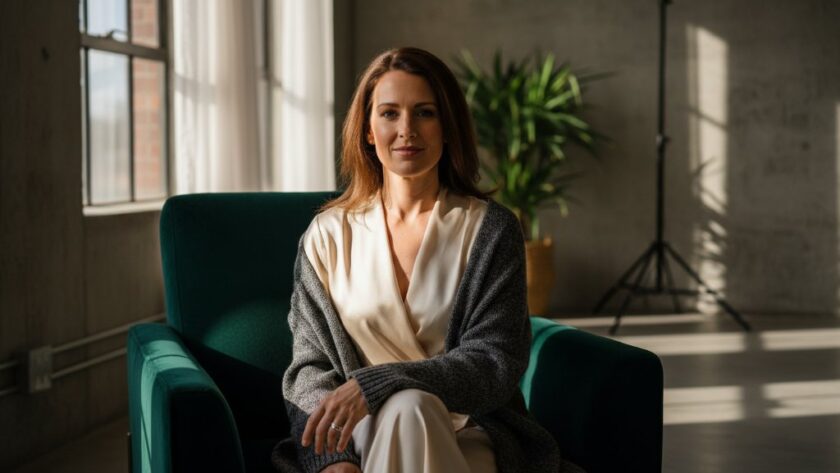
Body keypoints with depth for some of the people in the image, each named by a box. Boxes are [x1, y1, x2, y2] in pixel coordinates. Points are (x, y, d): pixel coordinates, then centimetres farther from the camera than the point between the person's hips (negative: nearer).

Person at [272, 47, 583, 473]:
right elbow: (309, 366, 5)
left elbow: (496, 366, -6)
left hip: (467, 439, 0)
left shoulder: (490, 230, 1)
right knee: (407, 408, -35)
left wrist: (374, 384, -22)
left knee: (408, 410, -36)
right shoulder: (328, 234, 8)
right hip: (365, 437, 1)